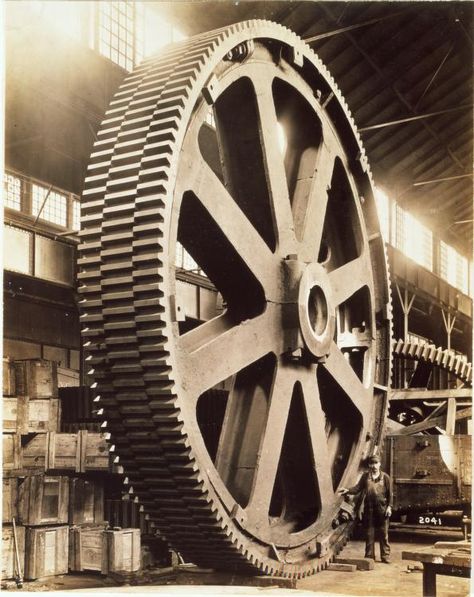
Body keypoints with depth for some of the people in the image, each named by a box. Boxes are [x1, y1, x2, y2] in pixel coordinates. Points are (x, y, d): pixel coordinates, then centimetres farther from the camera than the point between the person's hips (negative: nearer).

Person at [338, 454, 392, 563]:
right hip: (369, 509, 2)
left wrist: (389, 506, -5)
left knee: (383, 534, 4)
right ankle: (369, 556, 14)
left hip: (382, 509, -2)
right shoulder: (365, 476, 6)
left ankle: (385, 556, 12)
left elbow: (389, 493, 2)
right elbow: (357, 488, 1)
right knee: (369, 534, 6)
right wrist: (348, 491, -16)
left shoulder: (385, 477, 1)